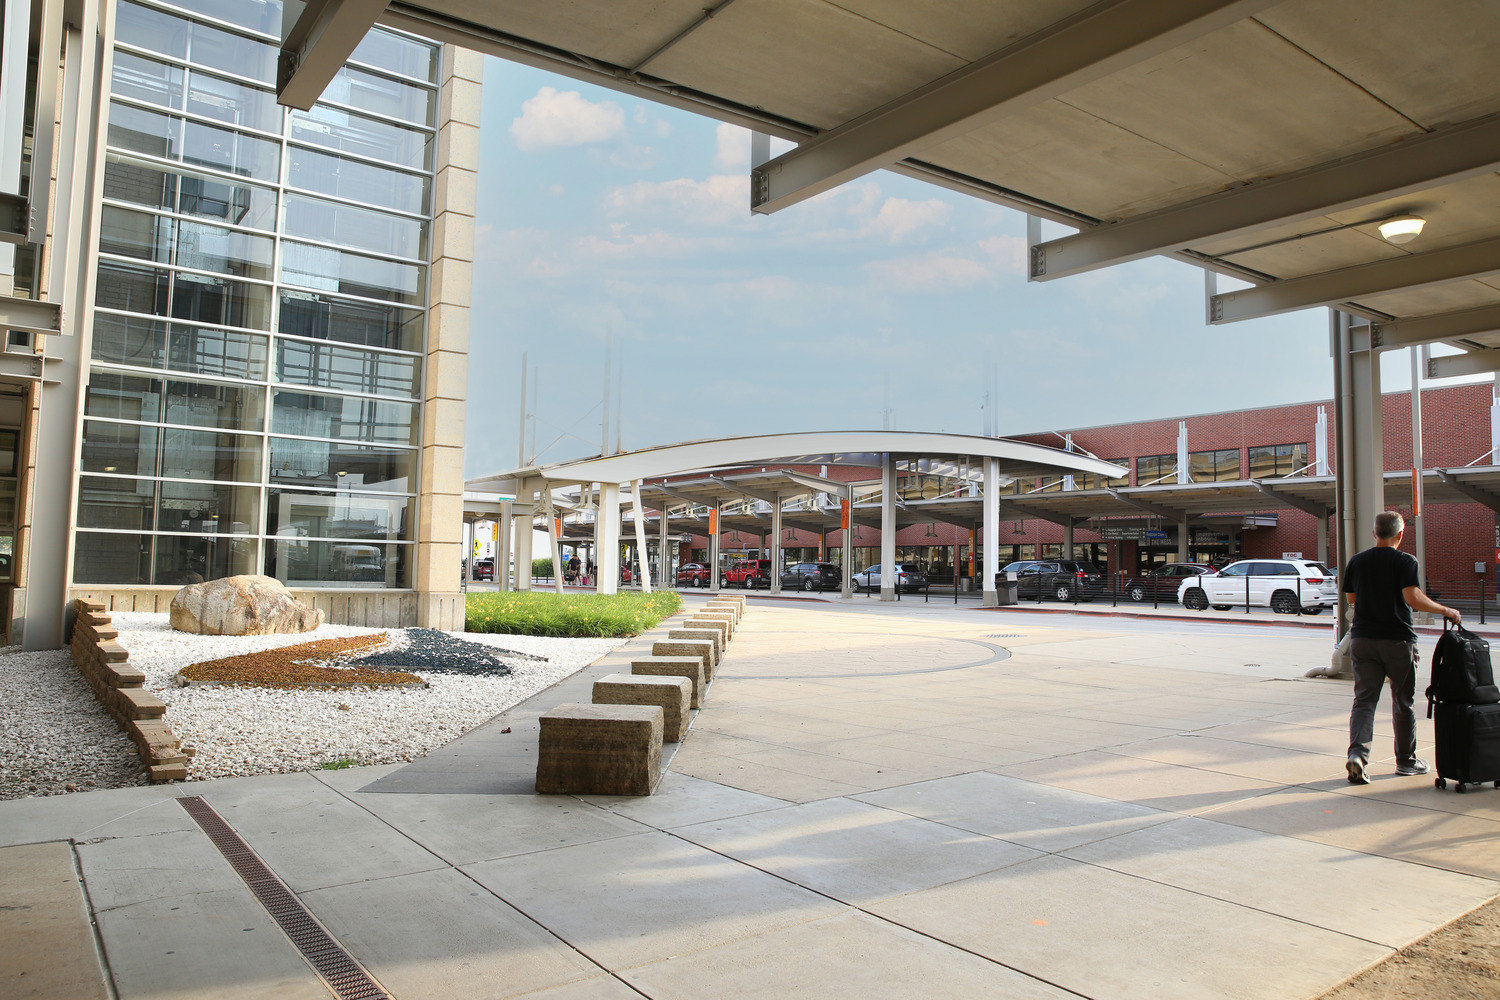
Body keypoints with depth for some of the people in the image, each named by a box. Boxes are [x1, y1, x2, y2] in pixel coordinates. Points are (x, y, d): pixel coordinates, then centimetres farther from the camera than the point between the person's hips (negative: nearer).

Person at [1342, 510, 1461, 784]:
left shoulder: (1356, 562, 5)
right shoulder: (1404, 561, -9)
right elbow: (1413, 598, -20)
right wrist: (1445, 611, -9)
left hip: (1363, 639, 3)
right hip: (1398, 639, -3)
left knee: (1364, 700, 1)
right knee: (1403, 702, 12)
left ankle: (1357, 752, -19)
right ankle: (1406, 760, 25)